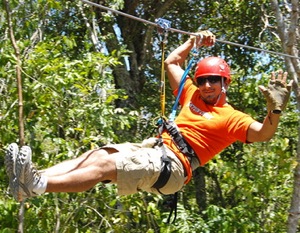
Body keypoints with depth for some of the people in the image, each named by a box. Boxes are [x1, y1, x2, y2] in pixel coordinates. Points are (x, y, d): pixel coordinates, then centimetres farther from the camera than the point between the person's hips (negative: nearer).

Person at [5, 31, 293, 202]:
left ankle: (36, 185, -40)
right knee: (97, 154, -15)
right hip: (153, 148, 8)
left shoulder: (231, 118, 5)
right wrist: (193, 42, 30)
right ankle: (33, 177, -27)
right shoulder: (192, 94, 25)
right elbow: (171, 63, 34)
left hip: (172, 164, -8)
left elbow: (263, 133, -9)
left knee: (105, 165, -26)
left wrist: (275, 108, -24)